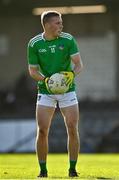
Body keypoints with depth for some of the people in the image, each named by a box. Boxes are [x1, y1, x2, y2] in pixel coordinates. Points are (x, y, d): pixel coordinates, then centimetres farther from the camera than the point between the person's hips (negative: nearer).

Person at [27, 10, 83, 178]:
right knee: (42, 130, -8)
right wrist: (45, 79, -20)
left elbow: (79, 63, -6)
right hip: (45, 92, 0)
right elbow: (33, 70, -1)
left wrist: (72, 74, -27)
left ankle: (72, 169, 5)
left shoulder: (68, 39, -6)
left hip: (67, 90, 0)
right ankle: (43, 170, 5)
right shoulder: (34, 44, -6)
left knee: (72, 129, -7)